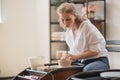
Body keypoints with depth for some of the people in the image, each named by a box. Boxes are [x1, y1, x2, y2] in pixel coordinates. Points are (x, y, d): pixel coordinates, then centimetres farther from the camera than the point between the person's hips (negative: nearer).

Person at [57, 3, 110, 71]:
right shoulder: (68, 31, 6)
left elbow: (95, 50, -17)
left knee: (87, 70, -38)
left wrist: (76, 57, -24)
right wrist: (69, 58, -6)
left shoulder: (86, 26, -16)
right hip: (82, 62, 7)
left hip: (98, 60, -7)